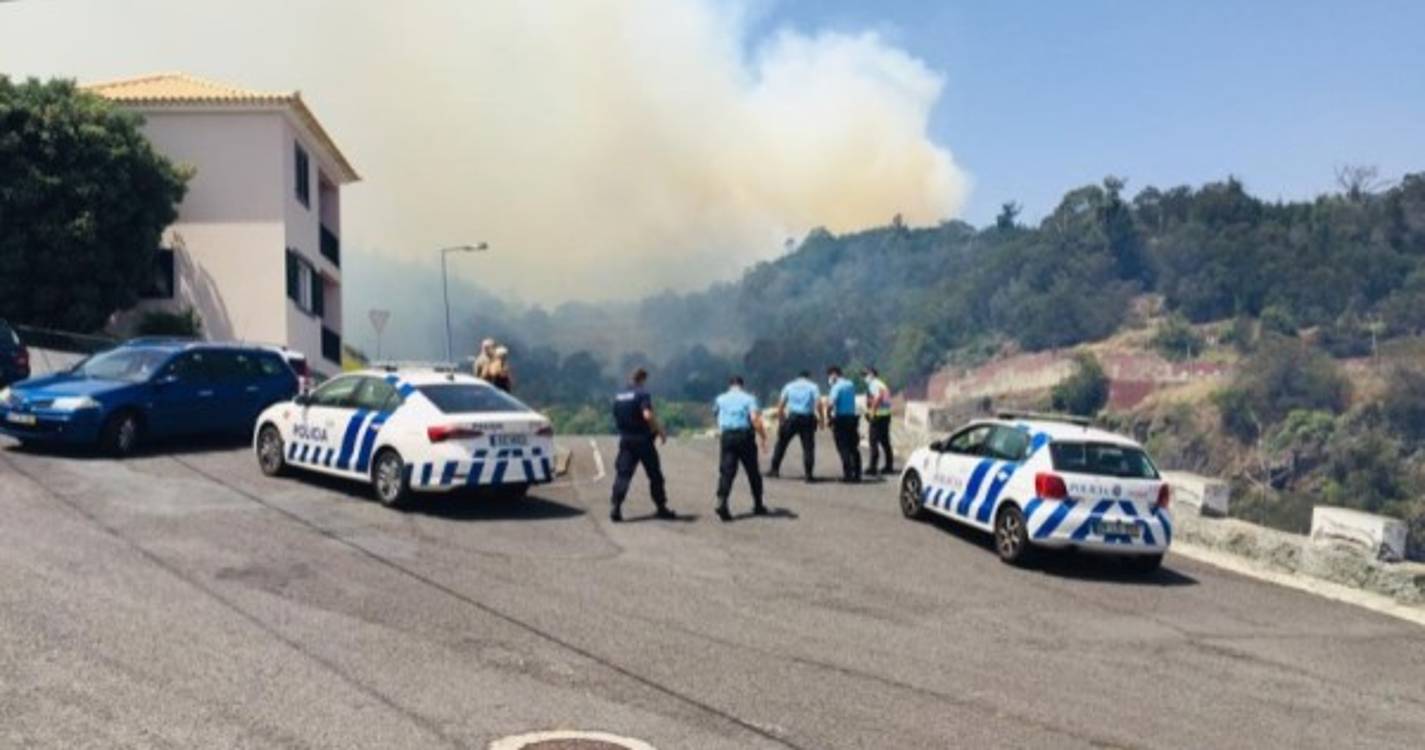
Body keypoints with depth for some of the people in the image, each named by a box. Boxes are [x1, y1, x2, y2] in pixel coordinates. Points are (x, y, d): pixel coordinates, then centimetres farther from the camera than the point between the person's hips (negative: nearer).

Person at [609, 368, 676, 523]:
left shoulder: (618, 397, 12)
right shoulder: (642, 394, -10)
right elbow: (648, 415, -24)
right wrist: (660, 431, -15)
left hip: (625, 440, 5)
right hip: (642, 440, -5)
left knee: (622, 474, 2)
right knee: (655, 475, 7)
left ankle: (616, 507, -11)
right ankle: (661, 508, 13)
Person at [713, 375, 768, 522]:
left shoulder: (721, 399, 10)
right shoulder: (749, 398, 1)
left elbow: (715, 411, 27)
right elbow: (755, 418, -13)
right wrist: (763, 437, -10)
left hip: (727, 436, 1)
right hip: (745, 436, -1)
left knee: (726, 472, -4)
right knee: (753, 472, 12)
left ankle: (722, 503, -23)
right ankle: (758, 505, 21)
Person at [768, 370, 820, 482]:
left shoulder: (789, 386, 15)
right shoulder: (813, 387, 10)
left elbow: (780, 405, 8)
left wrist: (780, 420, 14)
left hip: (791, 418, 1)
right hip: (808, 418, -1)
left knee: (781, 443, 12)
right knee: (808, 446, 3)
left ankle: (775, 469, 12)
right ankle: (808, 474, -4)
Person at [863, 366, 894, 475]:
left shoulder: (873, 384, -10)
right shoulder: (882, 384, 20)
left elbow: (877, 397, -27)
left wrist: (872, 411, -20)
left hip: (878, 416, -10)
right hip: (886, 414, 10)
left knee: (874, 442, -7)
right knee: (885, 441, 14)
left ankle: (873, 467, -8)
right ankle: (889, 466, 19)